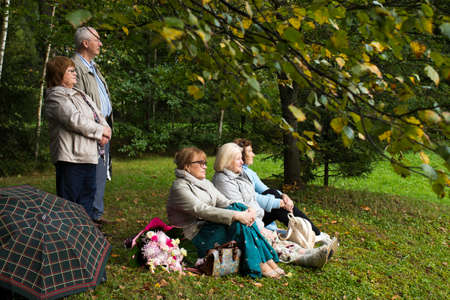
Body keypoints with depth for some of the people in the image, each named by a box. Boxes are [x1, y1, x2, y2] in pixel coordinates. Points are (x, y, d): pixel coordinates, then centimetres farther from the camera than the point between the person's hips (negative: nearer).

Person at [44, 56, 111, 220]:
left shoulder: (80, 94, 22)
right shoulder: (56, 96, -9)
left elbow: (97, 115, 19)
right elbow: (74, 120, -21)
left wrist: (105, 130, -4)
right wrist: (100, 131, -12)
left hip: (89, 155, 10)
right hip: (71, 157, -10)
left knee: (88, 194, 16)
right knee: (69, 197, -4)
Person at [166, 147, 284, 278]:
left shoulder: (206, 183, 18)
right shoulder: (180, 187, -10)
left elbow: (224, 202, 8)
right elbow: (202, 210, -22)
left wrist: (247, 210, -12)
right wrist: (236, 215, -29)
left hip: (211, 226, 8)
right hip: (197, 236, -7)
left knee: (239, 207, -18)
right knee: (239, 223, -27)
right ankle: (259, 266, -20)